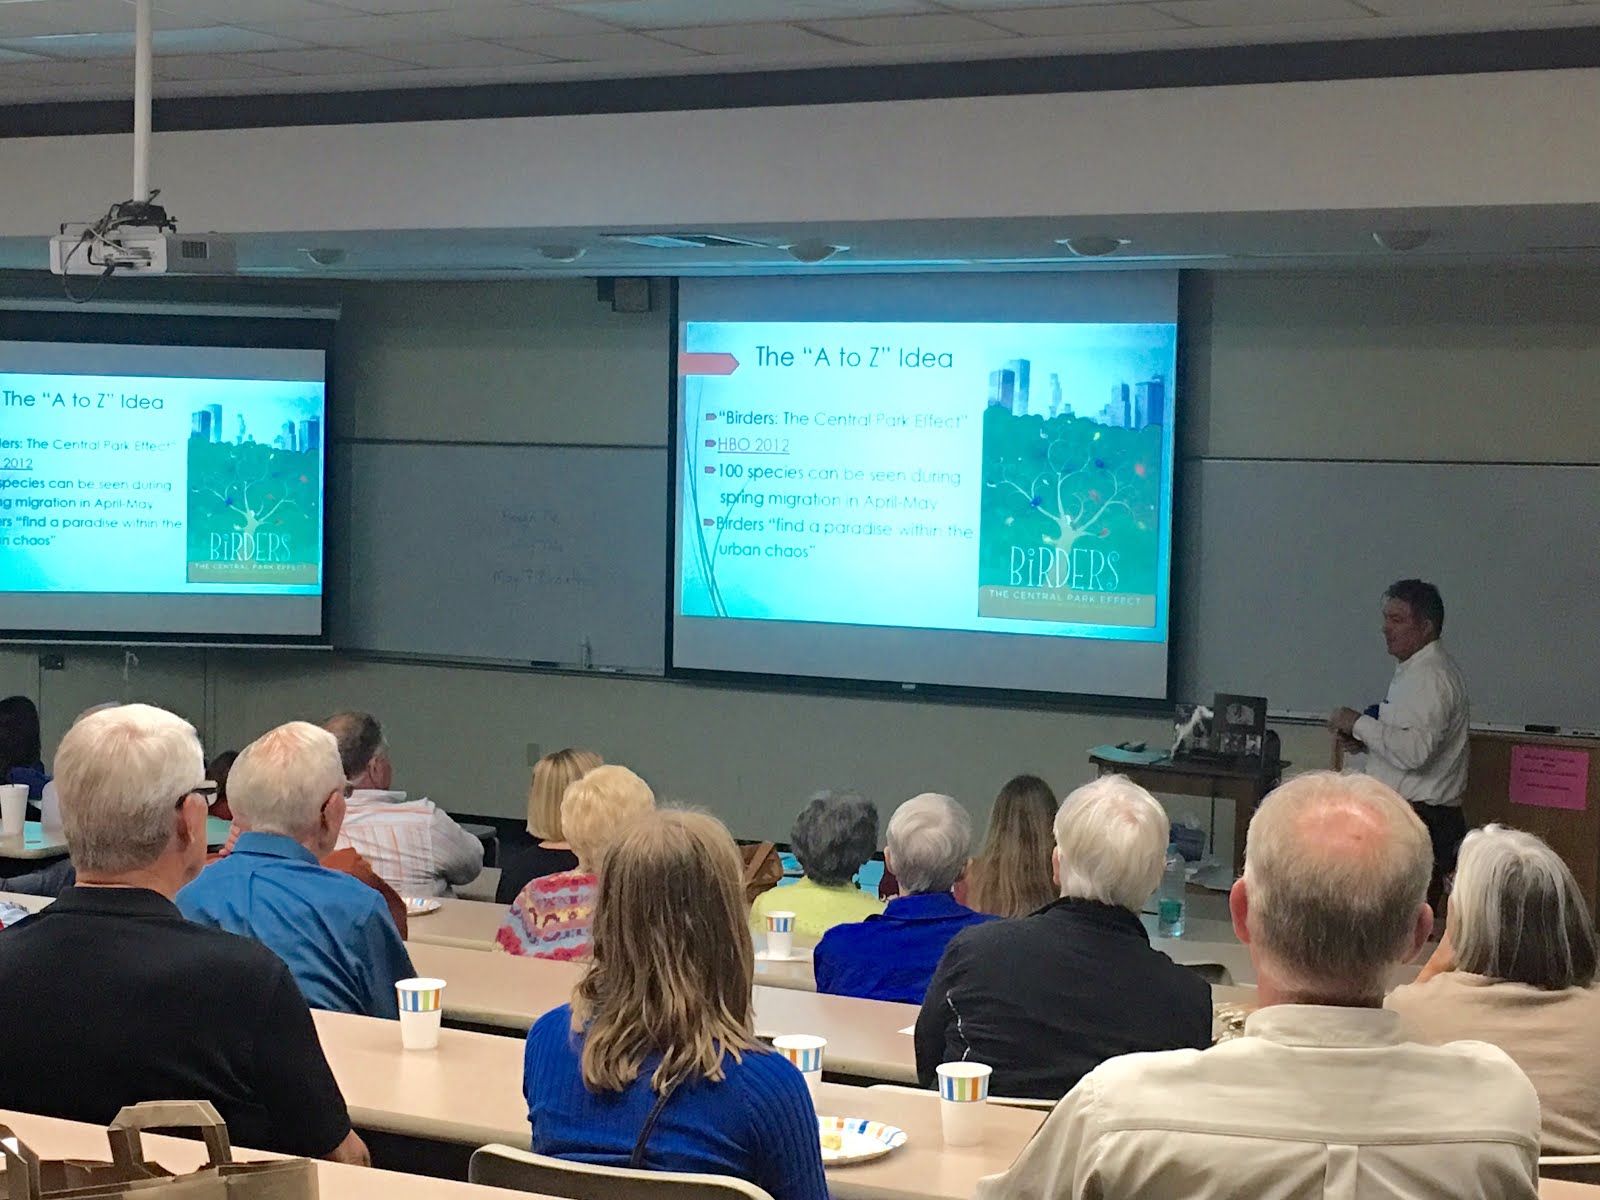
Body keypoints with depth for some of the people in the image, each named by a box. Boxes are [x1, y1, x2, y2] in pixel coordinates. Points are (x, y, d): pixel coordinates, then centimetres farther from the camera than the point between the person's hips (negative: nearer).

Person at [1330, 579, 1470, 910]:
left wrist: (1361, 724, -15)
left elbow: (1415, 750, -26)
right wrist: (1361, 744, 8)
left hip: (1418, 823, -10)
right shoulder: (1411, 672, 18)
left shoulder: (1431, 677, -13)